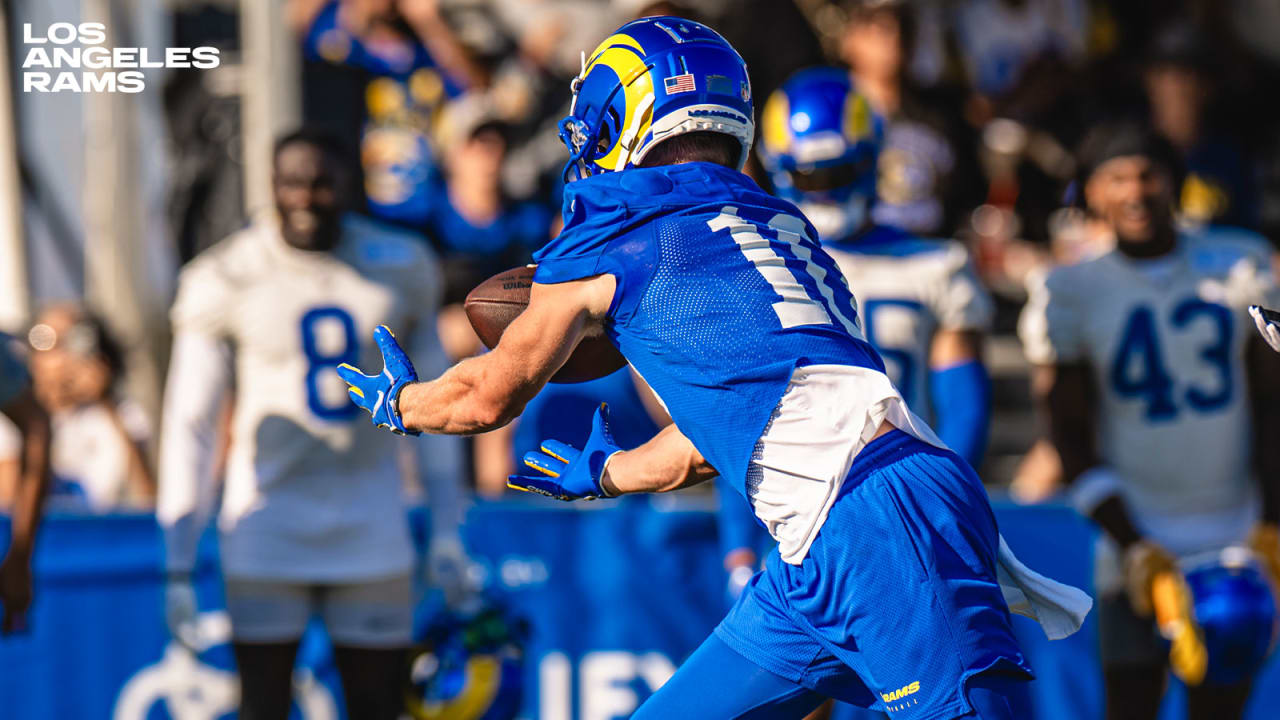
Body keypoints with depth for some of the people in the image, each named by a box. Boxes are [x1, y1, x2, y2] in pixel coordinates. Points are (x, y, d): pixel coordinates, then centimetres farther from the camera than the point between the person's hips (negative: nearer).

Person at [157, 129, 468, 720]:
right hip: (267, 533, -2)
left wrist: (446, 527, 7)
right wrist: (178, 569, -6)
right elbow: (189, 424, -3)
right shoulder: (223, 281, -7)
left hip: (371, 537, 2)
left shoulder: (401, 268, 1)